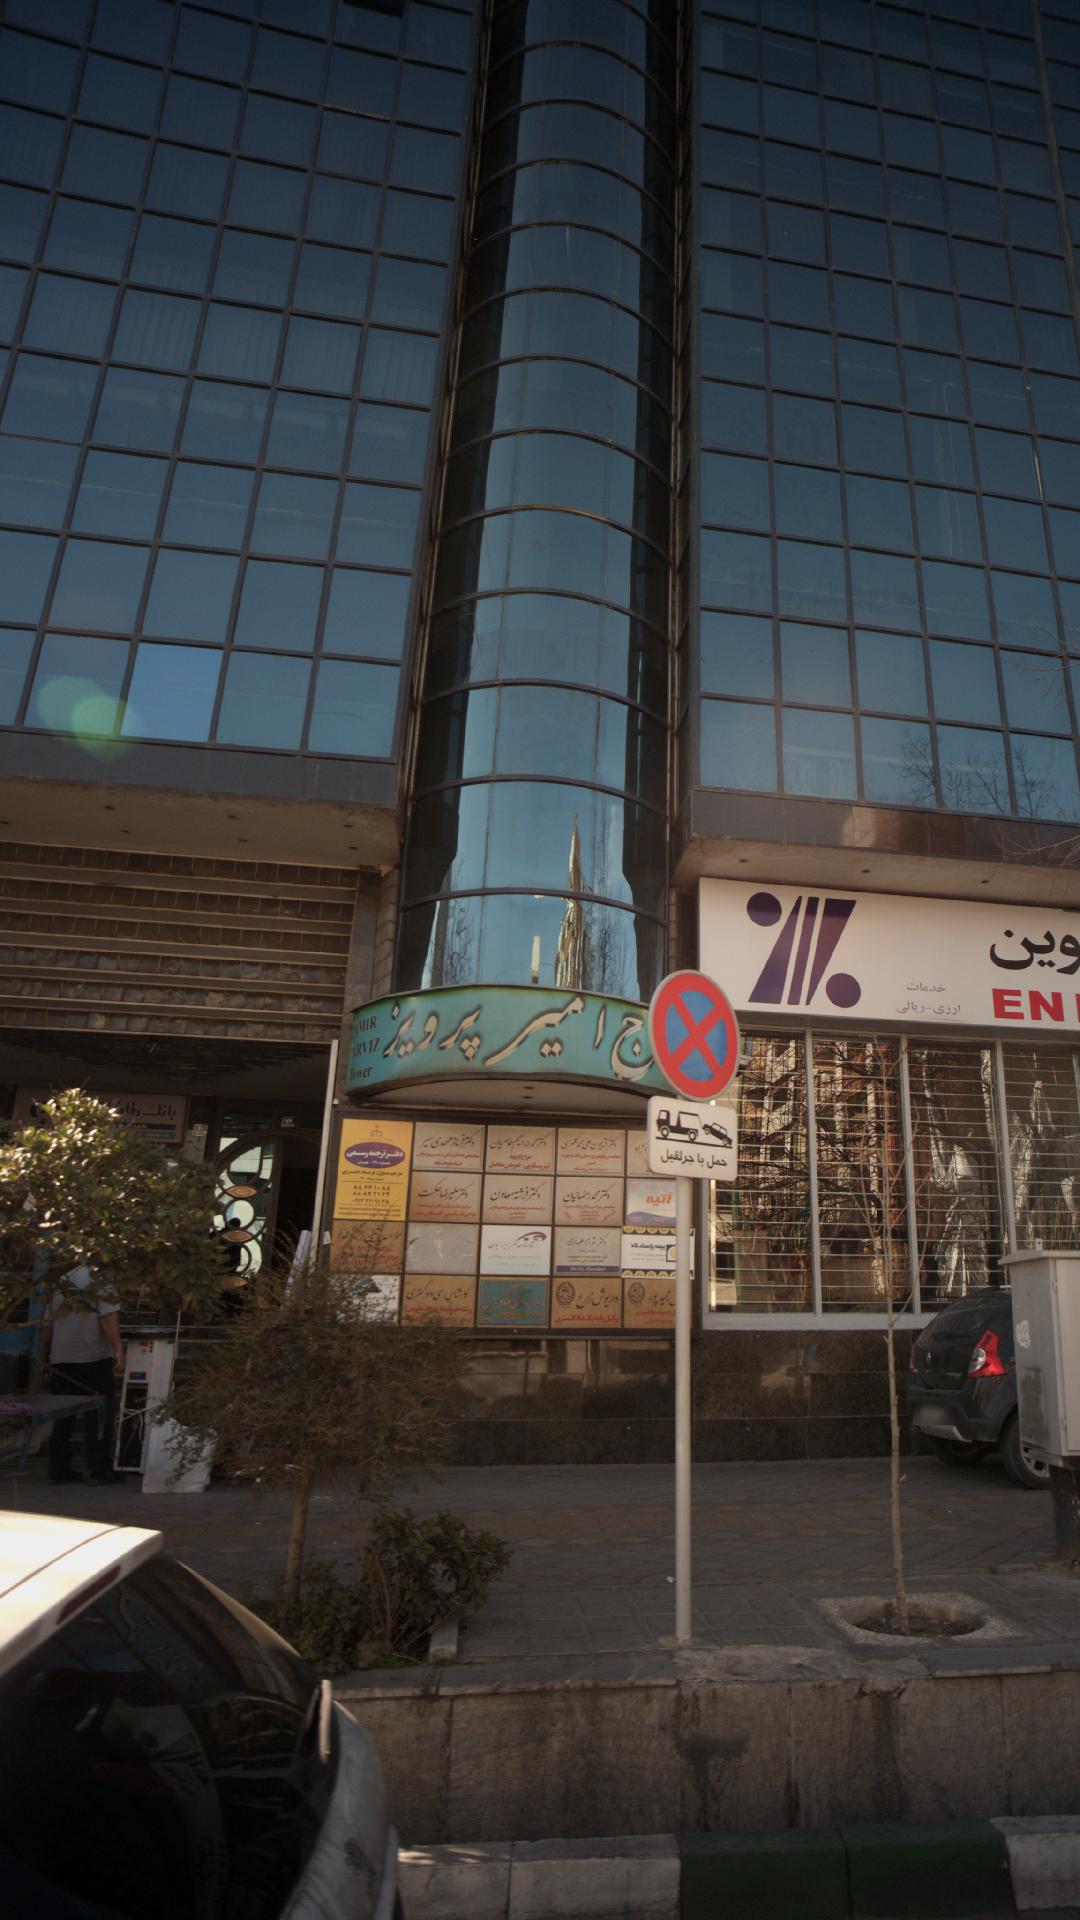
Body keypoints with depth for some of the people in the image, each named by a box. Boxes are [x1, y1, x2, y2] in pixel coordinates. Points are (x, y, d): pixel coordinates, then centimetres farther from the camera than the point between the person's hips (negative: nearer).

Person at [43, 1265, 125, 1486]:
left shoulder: (60, 1292, 20)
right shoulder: (102, 1289, 3)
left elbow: (49, 1328, 21)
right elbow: (109, 1319, -11)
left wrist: (46, 1357, 30)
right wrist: (118, 1351, -14)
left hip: (60, 1359, 5)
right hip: (93, 1358, -5)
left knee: (62, 1417, 13)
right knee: (98, 1416, -1)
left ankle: (59, 1470, 16)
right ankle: (100, 1470, -1)